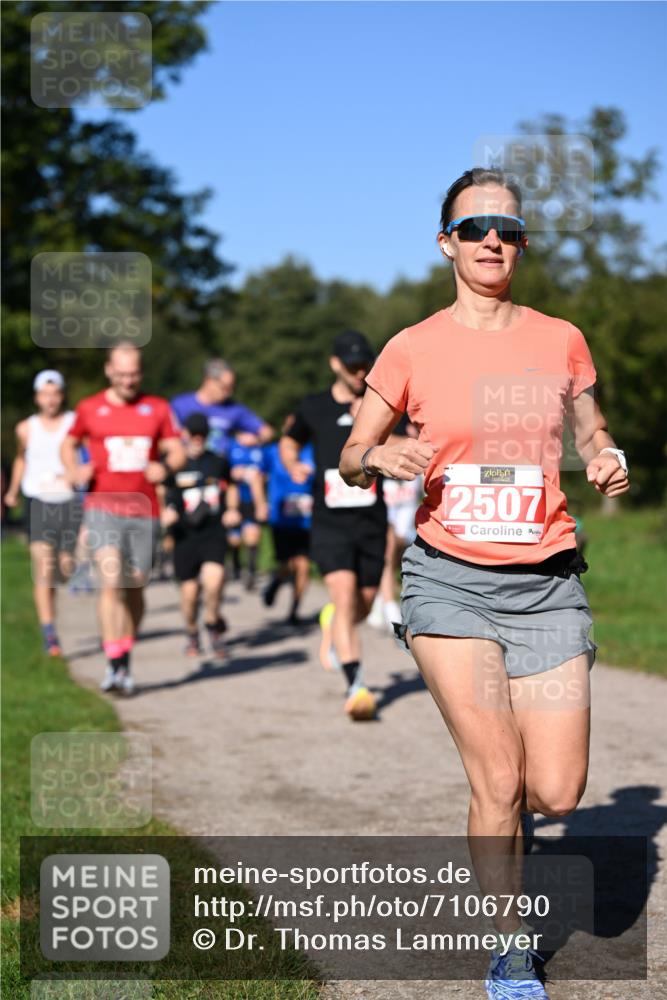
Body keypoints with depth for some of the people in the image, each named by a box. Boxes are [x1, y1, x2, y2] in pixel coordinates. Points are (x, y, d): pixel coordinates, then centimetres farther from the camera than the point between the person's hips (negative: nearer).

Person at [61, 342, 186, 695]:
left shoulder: (157, 409, 6)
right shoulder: (89, 409, 5)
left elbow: (176, 450, 7)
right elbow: (68, 444, 18)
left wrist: (166, 466, -15)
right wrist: (74, 471, -2)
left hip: (144, 511, 2)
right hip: (103, 507, -2)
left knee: (135, 588, 8)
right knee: (111, 582, -17)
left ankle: (125, 660, 24)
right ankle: (115, 666, -18)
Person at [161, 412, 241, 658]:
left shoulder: (218, 462, 9)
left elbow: (231, 487, 26)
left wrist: (232, 509, 9)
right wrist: (165, 513, -16)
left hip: (214, 531, 0)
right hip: (184, 535, 0)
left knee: (213, 579, -21)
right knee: (189, 591, 3)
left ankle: (213, 624, 6)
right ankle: (192, 635, 30)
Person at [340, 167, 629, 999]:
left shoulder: (561, 341, 5)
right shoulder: (411, 349, 0)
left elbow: (593, 440, 18)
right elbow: (351, 461, 8)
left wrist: (608, 466, -5)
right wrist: (380, 458, -15)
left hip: (546, 586, 2)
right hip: (450, 582, -2)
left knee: (557, 794, -3)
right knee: (496, 784, -5)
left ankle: (511, 804, 35)